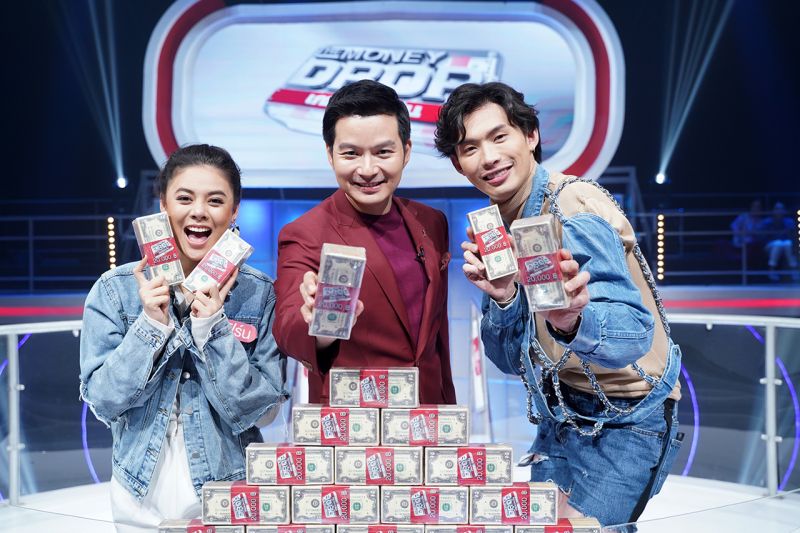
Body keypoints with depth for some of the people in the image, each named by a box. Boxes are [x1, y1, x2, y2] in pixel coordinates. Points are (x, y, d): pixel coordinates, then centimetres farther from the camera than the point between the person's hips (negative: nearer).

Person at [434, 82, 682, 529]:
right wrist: (502, 297, -22)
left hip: (623, 421, -7)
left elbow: (635, 332, -33)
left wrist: (571, 321, -54)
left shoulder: (574, 211, -21)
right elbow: (513, 360, -2)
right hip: (561, 418, 7)